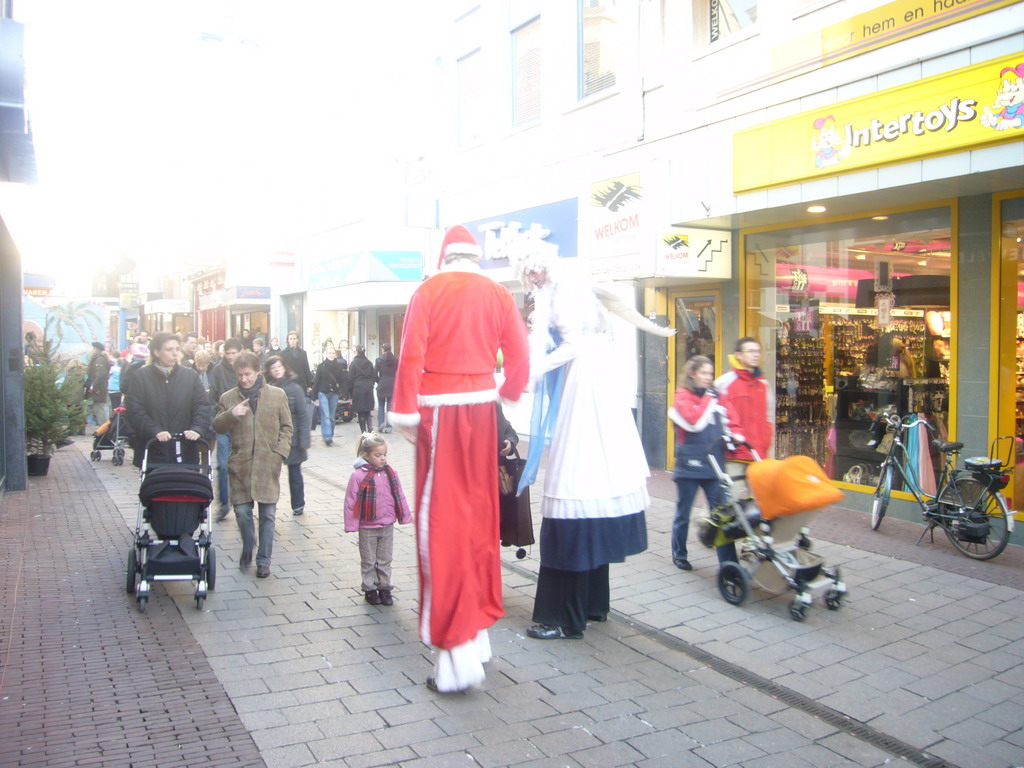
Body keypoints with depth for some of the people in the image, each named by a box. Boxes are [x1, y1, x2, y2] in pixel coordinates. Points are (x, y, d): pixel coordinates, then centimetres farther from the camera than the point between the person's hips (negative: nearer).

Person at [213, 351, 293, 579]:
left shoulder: (277, 395, 4)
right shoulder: (228, 397, 6)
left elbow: (286, 426, 7)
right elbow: (217, 427, 6)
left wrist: (280, 452, -5)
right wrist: (231, 414, -13)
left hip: (268, 465, -1)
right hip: (240, 465, 1)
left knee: (268, 514, 2)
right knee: (242, 511, 3)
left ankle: (264, 560, 15)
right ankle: (248, 548, 31)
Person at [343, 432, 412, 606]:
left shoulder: (390, 472, -2)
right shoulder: (359, 476, -16)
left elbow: (399, 496, 6)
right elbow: (350, 501, -12)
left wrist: (404, 516, 9)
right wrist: (351, 525, -12)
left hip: (387, 525, 4)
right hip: (367, 528, -3)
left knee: (385, 560, 14)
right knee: (369, 561, 12)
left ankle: (385, 587, 27)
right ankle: (370, 589, 25)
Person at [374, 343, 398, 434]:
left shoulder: (379, 359, -5)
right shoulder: (396, 360, 0)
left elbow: (375, 373, -6)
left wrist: (379, 381, 9)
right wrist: (395, 382, 9)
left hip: (382, 385, -1)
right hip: (392, 385, 1)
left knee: (381, 405, 14)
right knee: (390, 406, 5)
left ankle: (381, 423, 2)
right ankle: (388, 426, 3)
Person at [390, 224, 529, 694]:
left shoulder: (428, 291, -2)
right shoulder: (498, 294, 7)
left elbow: (411, 355, -11)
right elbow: (520, 357, 4)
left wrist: (406, 412, -7)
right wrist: (508, 396, 20)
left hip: (441, 409, -4)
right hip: (481, 408, 4)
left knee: (443, 521, -3)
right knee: (479, 516, 14)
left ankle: (457, 653, -5)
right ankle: (477, 628, 25)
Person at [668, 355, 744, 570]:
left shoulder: (717, 396, 12)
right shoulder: (682, 396, -3)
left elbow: (730, 422, 15)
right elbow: (694, 421, -18)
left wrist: (735, 434, -5)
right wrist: (707, 399, -9)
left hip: (714, 463, 4)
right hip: (689, 463, -4)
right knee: (683, 513, 11)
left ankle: (728, 561, 2)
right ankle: (679, 555, 28)